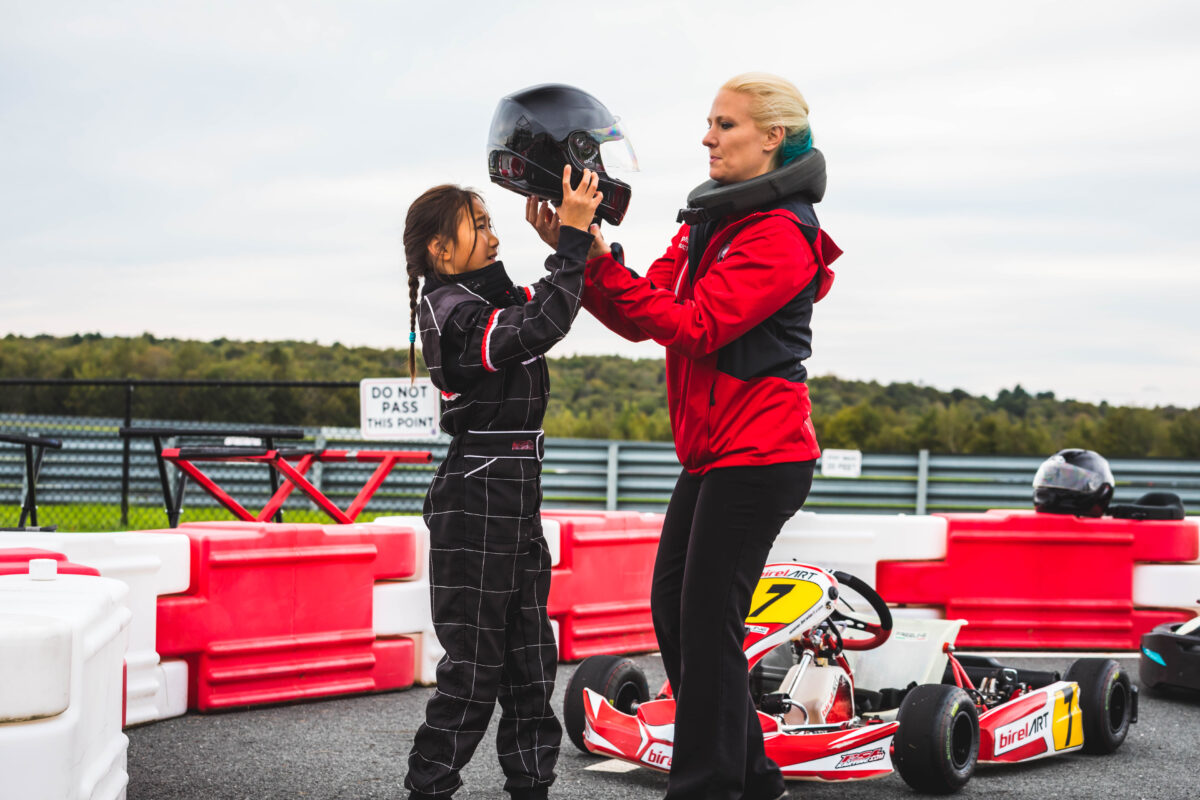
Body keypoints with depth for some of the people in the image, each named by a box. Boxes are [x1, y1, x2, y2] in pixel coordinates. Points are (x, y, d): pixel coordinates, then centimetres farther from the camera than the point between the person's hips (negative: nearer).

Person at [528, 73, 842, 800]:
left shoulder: (781, 235, -13)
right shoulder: (709, 222, 15)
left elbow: (695, 326, -23)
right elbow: (641, 320, 9)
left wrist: (596, 260, -25)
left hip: (758, 454, -9)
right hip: (714, 452, 9)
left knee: (707, 618, -8)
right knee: (672, 604, 11)